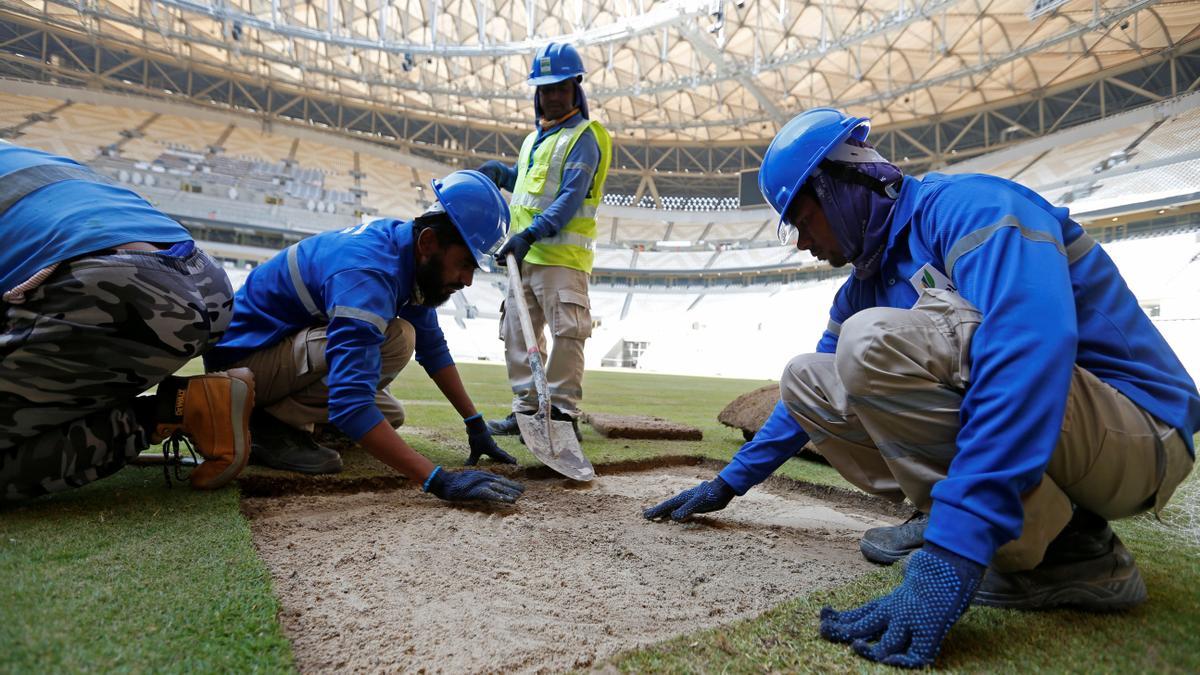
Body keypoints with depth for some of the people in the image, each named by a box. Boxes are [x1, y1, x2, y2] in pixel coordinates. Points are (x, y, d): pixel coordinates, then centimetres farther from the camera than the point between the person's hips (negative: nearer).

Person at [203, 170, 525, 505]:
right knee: (396, 339, -28)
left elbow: (433, 347, 3)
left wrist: (475, 424, 1)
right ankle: (272, 424, -14)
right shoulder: (368, 274, -34)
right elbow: (351, 405, -42)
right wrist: (438, 480, -43)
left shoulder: (404, 247, -6)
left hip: (289, 338, 9)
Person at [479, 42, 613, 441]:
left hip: (562, 254, -9)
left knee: (567, 333, -9)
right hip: (526, 254, 9)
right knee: (518, 333, 10)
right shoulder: (535, 139, 22)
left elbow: (571, 197, -17)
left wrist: (531, 233, -27)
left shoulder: (582, 138, -4)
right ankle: (526, 410, 19)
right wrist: (502, 174, 16)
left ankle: (563, 413, -2)